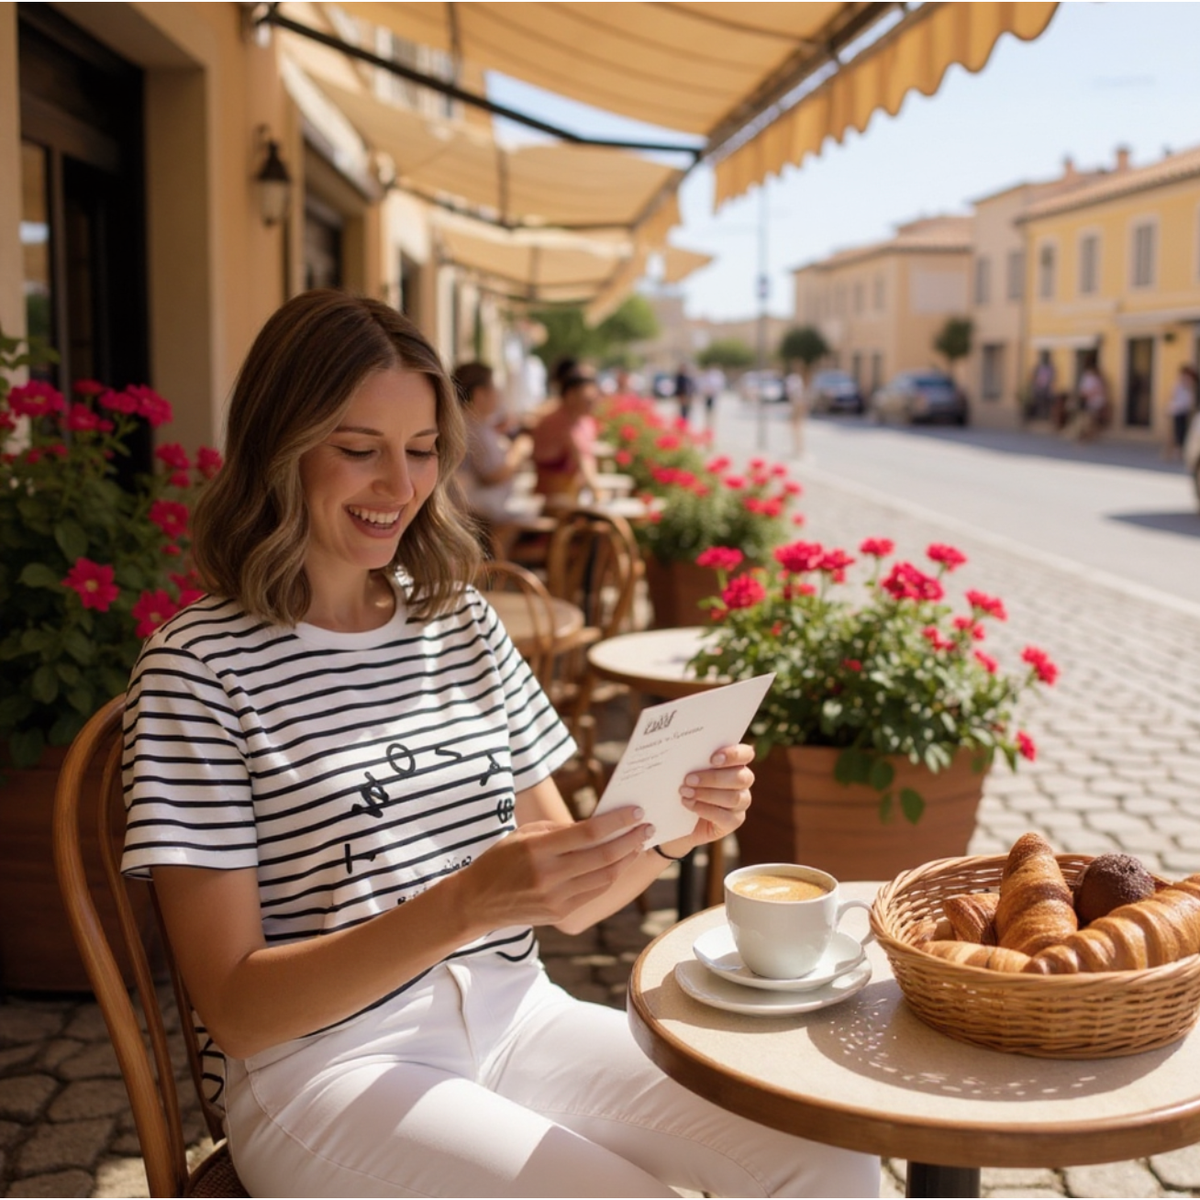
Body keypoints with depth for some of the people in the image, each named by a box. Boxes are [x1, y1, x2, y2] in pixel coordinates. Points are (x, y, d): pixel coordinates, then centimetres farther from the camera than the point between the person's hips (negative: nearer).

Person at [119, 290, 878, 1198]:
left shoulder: (462, 621, 7)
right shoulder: (202, 663, -10)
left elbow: (569, 902, 8)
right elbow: (233, 1008, -14)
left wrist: (666, 837, -13)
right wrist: (464, 902, -27)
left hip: (516, 1016, 5)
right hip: (328, 1065, -5)